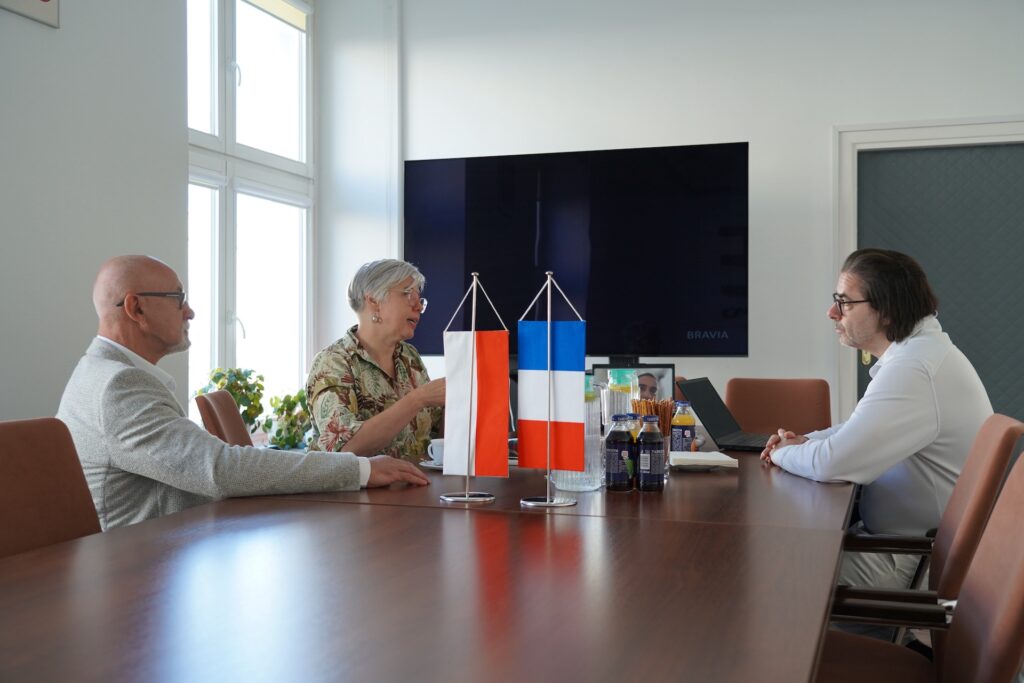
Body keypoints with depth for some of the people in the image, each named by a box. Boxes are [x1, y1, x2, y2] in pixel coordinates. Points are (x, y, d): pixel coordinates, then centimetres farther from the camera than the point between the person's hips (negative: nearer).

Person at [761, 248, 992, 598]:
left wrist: (785, 453, -8)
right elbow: (863, 430, 23)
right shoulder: (919, 348, 10)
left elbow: (831, 463, -29)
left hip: (909, 560, -10)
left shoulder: (912, 370, -26)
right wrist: (806, 441, 5)